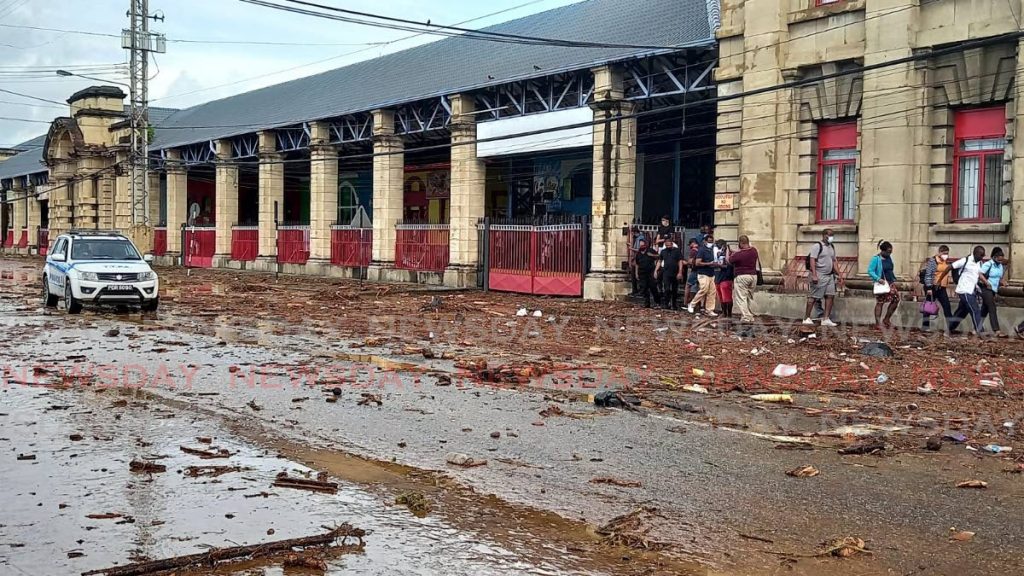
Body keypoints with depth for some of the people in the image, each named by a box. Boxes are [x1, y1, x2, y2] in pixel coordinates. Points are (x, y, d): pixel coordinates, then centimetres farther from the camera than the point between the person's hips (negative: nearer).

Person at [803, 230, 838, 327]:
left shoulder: (832, 247, 17)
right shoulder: (817, 246, -7)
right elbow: (812, 260, -14)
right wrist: (814, 275, -22)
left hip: (829, 275, 8)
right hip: (819, 275, -8)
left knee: (830, 296, 0)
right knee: (813, 297, -4)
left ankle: (826, 319, 3)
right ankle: (806, 318, 3)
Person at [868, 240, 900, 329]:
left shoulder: (889, 257, 9)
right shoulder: (876, 259, -13)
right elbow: (870, 271, -15)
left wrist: (894, 279, 15)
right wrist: (878, 279, -26)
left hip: (890, 283, 7)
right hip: (881, 284, -7)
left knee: (896, 299, 2)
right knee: (880, 302, -2)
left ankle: (887, 320, 15)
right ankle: (878, 323, 4)